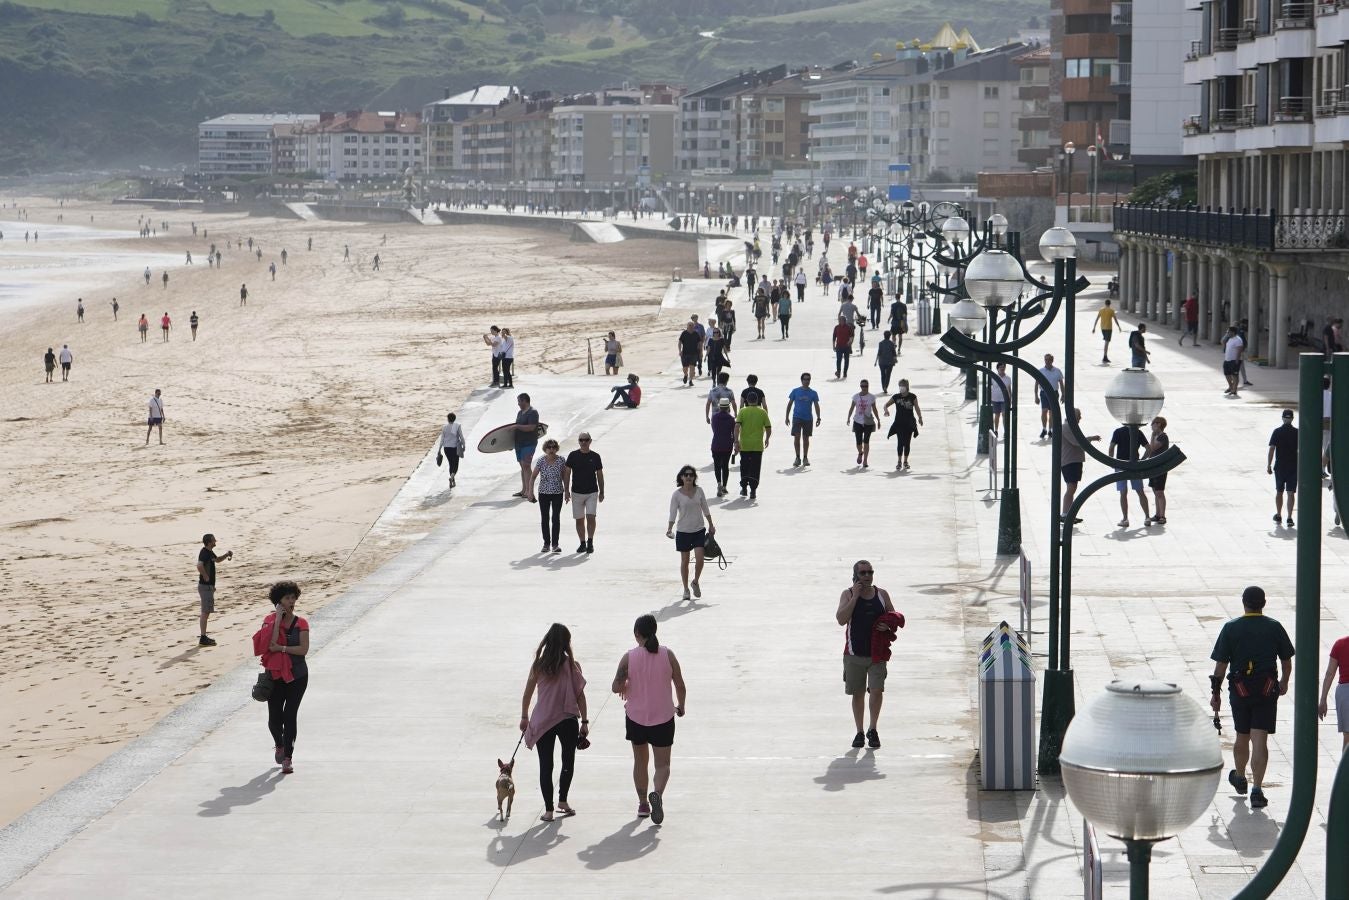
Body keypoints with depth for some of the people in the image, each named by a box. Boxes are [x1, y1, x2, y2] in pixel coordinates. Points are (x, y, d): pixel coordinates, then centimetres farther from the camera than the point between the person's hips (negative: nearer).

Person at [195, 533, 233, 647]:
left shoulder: (209, 552, 11)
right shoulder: (204, 553, -19)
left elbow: (217, 560, 31)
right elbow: (199, 566, -36)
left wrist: (227, 555, 14)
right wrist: (206, 577, -23)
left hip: (209, 586, 10)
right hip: (205, 586, -10)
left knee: (206, 612, 16)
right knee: (205, 612, -7)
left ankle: (204, 636, 24)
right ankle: (203, 639, -5)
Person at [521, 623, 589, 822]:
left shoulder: (538, 666, -4)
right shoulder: (572, 665, -7)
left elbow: (527, 695, 2)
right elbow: (580, 695, -5)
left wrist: (524, 717, 16)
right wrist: (584, 721, 4)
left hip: (542, 722, 1)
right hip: (568, 721, -1)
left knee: (545, 766, 7)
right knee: (568, 761, 19)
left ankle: (548, 810, 6)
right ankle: (562, 801, 24)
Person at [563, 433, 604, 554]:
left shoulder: (595, 457, 1)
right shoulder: (573, 455, -1)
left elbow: (599, 475, 9)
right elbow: (567, 473, 2)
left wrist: (602, 492, 11)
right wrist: (567, 490, -5)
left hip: (592, 492, -1)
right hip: (576, 492, 1)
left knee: (591, 517, -14)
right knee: (579, 520, 5)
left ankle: (590, 542, -2)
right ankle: (583, 543, 17)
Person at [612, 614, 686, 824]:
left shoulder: (629, 657, -9)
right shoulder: (667, 654, -7)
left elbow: (616, 687, -12)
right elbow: (681, 687, -3)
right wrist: (680, 707, 14)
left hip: (636, 717, 0)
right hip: (663, 718, 0)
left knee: (640, 761, 20)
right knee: (663, 764, 6)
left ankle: (643, 803, 23)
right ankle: (658, 793, -22)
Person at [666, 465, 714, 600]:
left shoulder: (699, 491, 0)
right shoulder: (677, 494, -8)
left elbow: (705, 509, 11)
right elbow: (673, 513, -10)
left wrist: (711, 525, 15)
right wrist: (669, 529, -23)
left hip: (699, 530, 2)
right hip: (683, 532, -2)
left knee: (699, 559, -9)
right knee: (684, 561, 5)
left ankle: (695, 582, 17)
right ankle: (686, 589, 18)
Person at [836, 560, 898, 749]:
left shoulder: (882, 595, 6)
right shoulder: (848, 594, -1)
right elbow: (841, 619, -15)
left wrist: (888, 625, -9)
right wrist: (855, 596, -17)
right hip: (855, 653, -1)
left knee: (877, 690, -12)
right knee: (857, 693, 8)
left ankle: (872, 730, 4)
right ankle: (859, 732, 20)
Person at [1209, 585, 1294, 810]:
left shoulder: (1231, 628, -3)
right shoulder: (1275, 627, -1)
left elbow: (1221, 664, -4)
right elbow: (1287, 660, 7)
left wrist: (1216, 693, 3)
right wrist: (1284, 682, 26)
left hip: (1239, 690, 1)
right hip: (1267, 690, -1)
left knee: (1242, 737, 19)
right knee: (1260, 741, -4)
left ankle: (1239, 778, 39)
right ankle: (1257, 789, -13)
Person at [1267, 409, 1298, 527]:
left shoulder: (1277, 432, -5)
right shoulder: (1297, 433, -4)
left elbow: (1271, 449, -9)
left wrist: (1268, 465, -3)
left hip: (1279, 467, 0)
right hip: (1293, 467, 0)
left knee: (1279, 492, 15)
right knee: (1291, 493, 1)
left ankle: (1278, 516, 24)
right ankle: (1289, 518, -5)